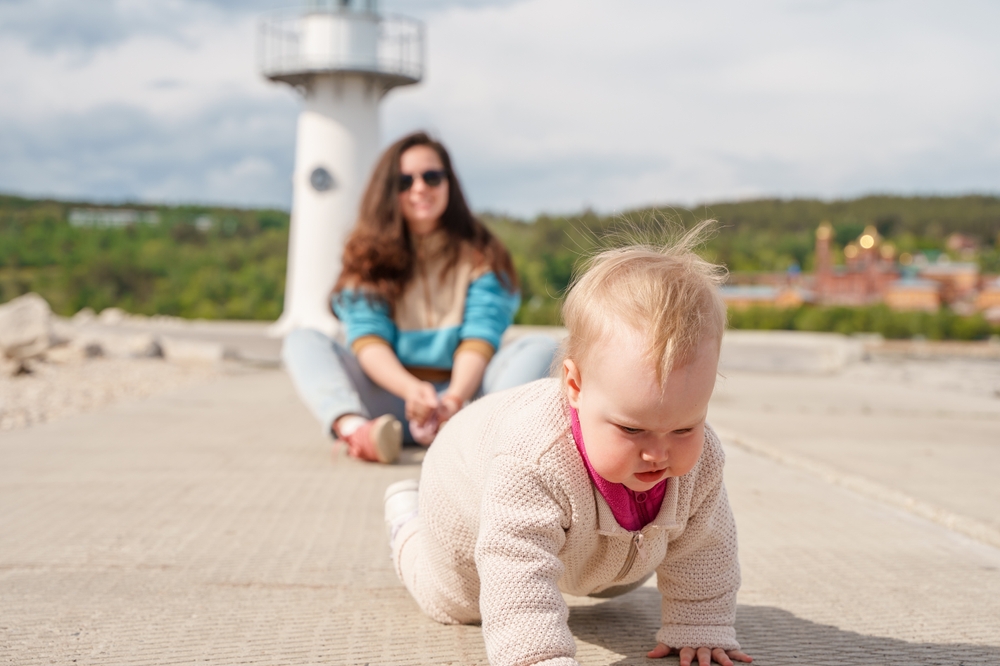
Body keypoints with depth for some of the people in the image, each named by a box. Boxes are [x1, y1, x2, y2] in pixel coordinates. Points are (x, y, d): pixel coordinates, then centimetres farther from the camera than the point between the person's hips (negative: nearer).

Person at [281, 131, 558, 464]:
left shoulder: (478, 256, 6)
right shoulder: (370, 256, 8)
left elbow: (479, 337, -8)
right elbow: (367, 339, -7)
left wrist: (455, 399, -28)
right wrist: (412, 389, -27)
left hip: (462, 394, 0)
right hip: (390, 396, 0)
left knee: (541, 347, -20)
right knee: (302, 340, -16)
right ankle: (353, 428, -46)